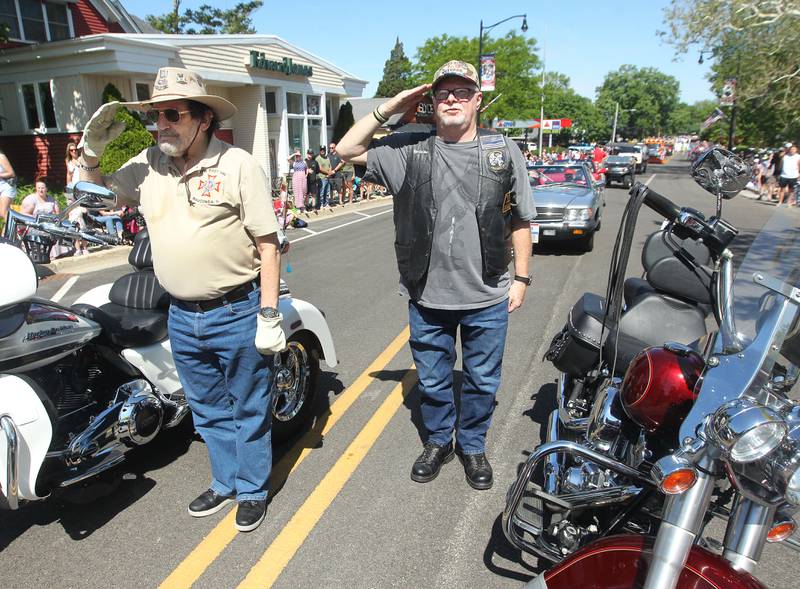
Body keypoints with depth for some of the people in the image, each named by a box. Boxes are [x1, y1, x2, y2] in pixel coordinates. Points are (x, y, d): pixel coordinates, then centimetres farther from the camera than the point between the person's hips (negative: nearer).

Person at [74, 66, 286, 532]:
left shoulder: (238, 165, -11)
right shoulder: (150, 164, 6)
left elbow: (268, 243, -13)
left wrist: (269, 314, -16)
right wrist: (91, 150, 2)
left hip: (238, 314, -6)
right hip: (183, 318, 6)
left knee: (248, 409, 11)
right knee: (209, 410, 20)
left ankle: (253, 489, 30)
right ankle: (225, 482, 40)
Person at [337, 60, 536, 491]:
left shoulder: (503, 151, 2)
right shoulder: (410, 151, 2)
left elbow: (520, 221, 5)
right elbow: (347, 150, 2)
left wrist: (521, 278, 2)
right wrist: (389, 108, -4)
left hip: (487, 298, 0)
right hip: (427, 297, 1)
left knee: (482, 381, 15)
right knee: (432, 381, 17)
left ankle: (472, 447, 39)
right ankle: (437, 442, 42)